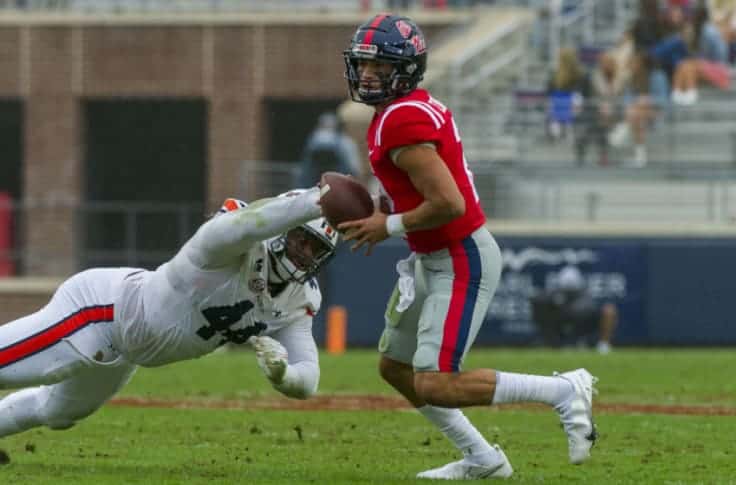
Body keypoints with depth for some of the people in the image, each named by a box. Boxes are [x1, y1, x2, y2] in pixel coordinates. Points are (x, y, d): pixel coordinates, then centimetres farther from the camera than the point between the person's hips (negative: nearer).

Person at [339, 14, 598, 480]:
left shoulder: (402, 122, -22)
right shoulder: (420, 106, 9)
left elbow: (449, 203, -29)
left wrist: (390, 226, -15)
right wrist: (378, 213, 8)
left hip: (461, 262, -11)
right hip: (433, 259, 11)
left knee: (435, 387, -14)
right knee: (395, 367, 18)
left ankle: (565, 391, -6)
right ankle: (481, 459, 24)